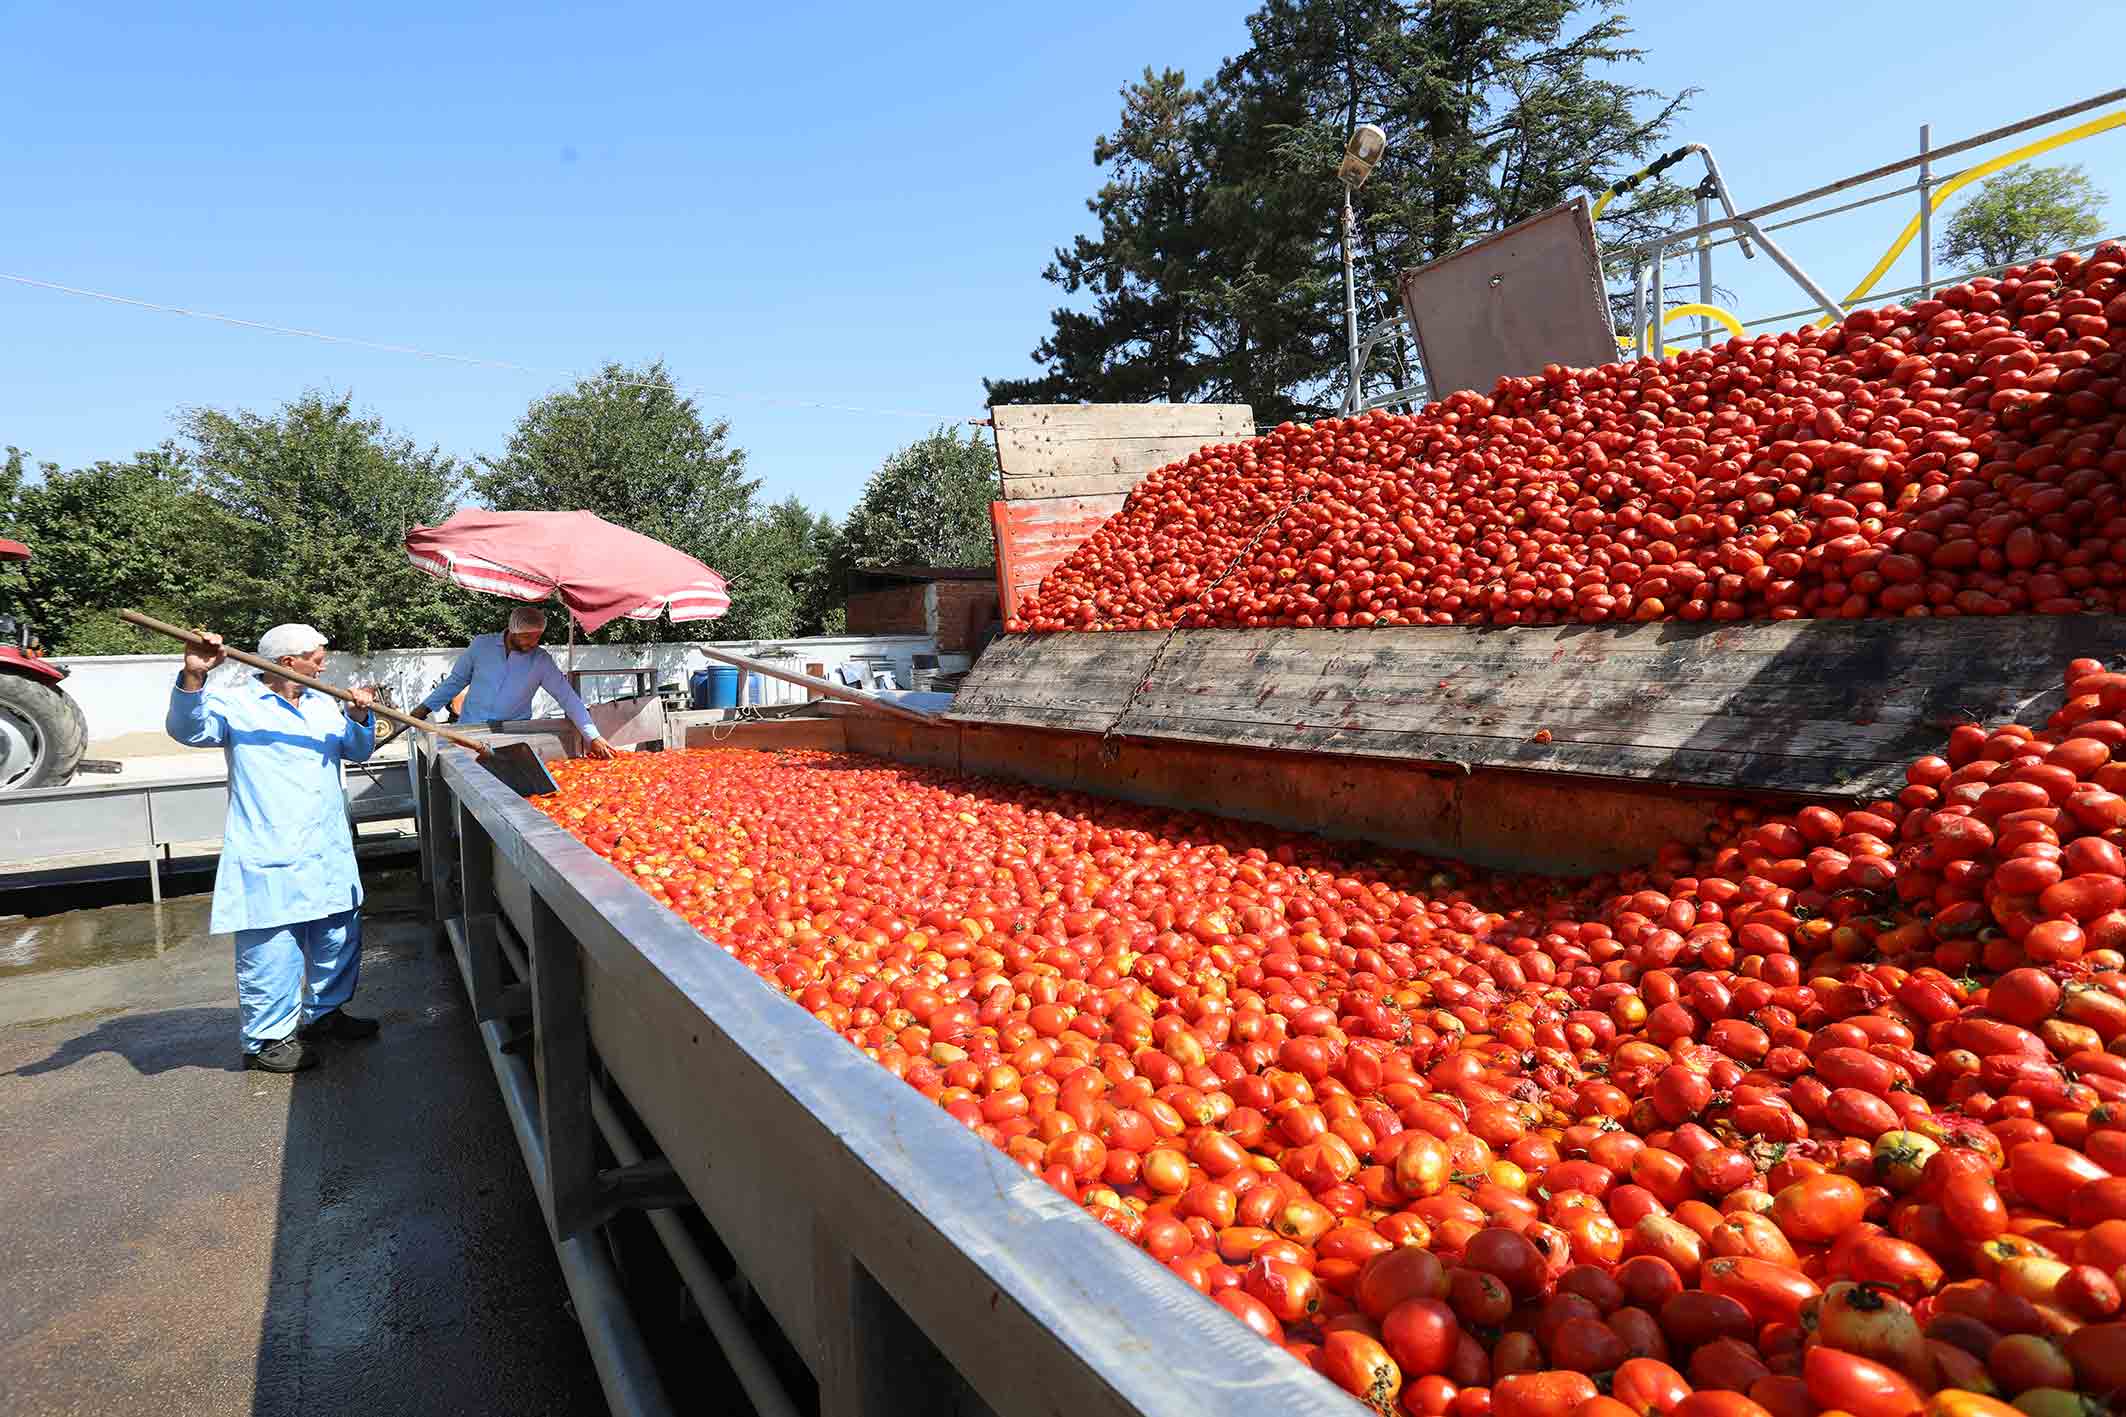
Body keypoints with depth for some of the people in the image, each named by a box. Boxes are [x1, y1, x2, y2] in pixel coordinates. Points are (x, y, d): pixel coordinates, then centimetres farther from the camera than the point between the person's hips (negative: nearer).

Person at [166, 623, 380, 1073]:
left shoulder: (324, 705, 15)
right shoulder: (236, 703, -4)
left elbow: (357, 750, 15)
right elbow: (189, 730, -17)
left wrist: (360, 719, -6)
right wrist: (192, 679, -33)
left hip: (329, 854, 7)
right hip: (269, 860, -7)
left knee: (339, 938, 16)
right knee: (271, 951, -3)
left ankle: (324, 1012, 34)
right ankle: (266, 1039, 11)